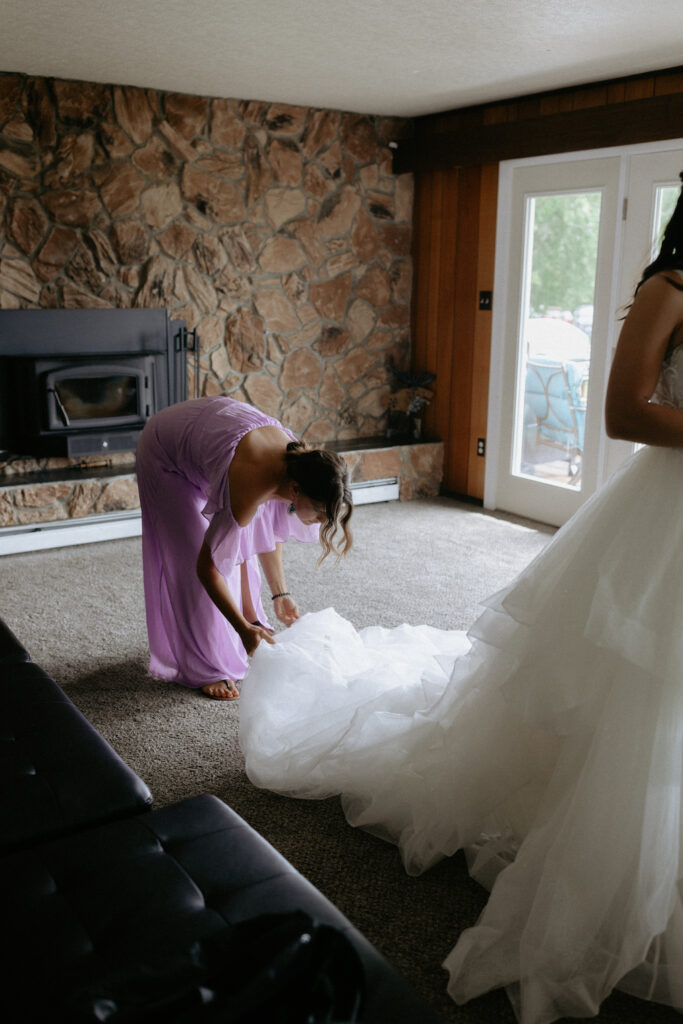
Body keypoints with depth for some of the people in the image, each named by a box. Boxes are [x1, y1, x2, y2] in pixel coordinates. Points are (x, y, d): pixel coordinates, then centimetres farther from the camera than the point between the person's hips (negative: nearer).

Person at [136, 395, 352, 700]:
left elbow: (268, 534, -5)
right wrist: (243, 629, -32)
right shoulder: (249, 490, -44)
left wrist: (280, 594, -5)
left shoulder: (302, 461, -23)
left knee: (240, 548, 7)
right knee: (188, 558, -9)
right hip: (166, 453, -7)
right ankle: (205, 668, 1)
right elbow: (207, 567, -33)